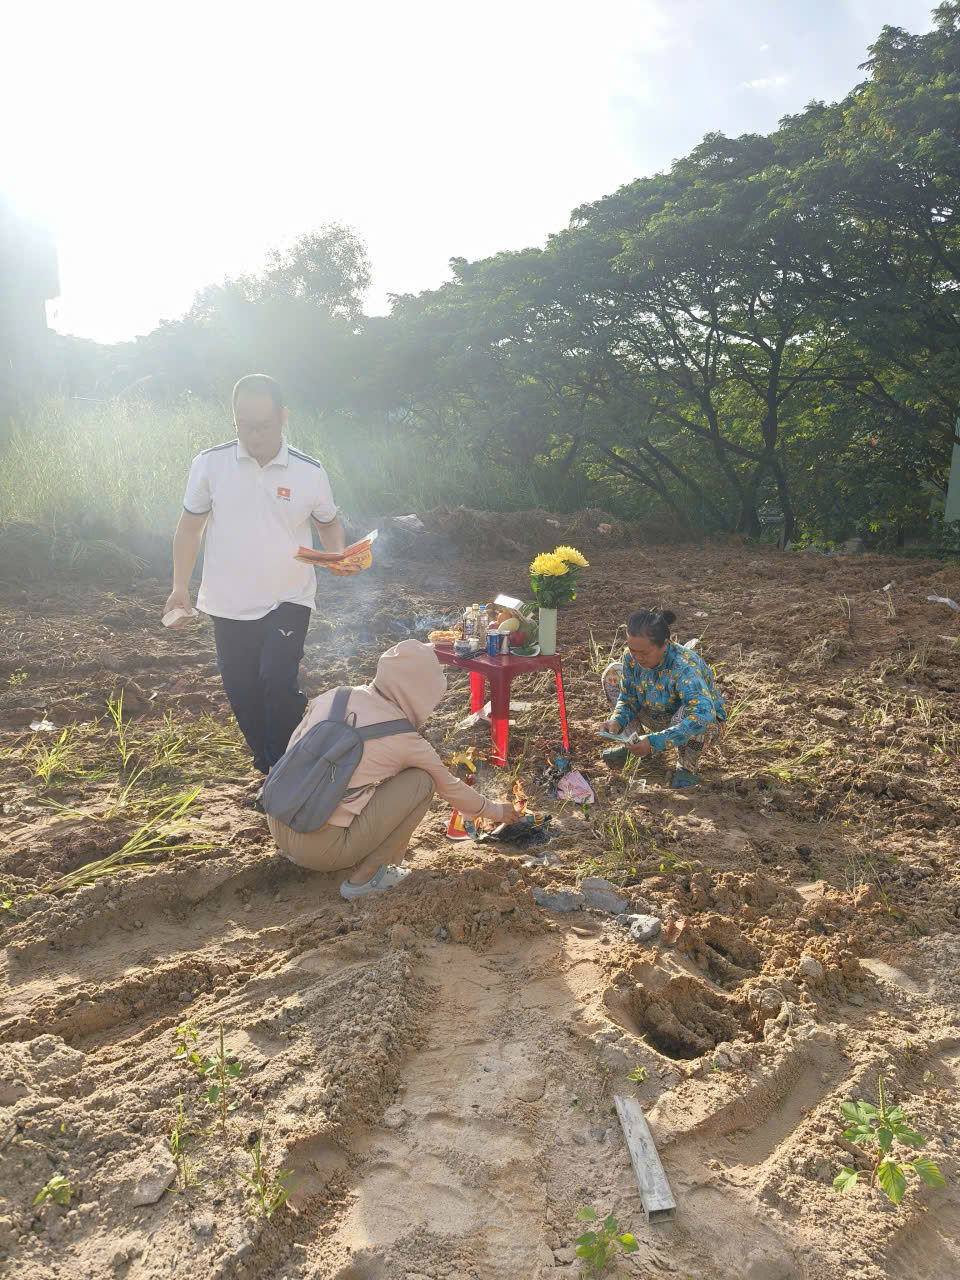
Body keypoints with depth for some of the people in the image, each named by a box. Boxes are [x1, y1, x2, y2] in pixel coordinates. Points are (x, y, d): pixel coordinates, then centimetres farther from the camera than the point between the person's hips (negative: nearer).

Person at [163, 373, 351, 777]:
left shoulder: (308, 471, -4)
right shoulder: (210, 463, -2)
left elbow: (328, 522, 11)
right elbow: (190, 526, 6)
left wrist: (338, 555, -10)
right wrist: (180, 586, 0)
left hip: (288, 600, -2)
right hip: (228, 604, 2)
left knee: (278, 680, -18)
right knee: (242, 692, 9)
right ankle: (268, 768, 30)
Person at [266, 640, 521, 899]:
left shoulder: (333, 696, 4)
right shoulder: (405, 741, -6)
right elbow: (450, 787, 10)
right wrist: (495, 811, 27)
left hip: (276, 827, 6)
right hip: (322, 849, -6)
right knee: (421, 781, 2)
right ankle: (363, 876, 3)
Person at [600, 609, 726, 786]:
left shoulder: (684, 667, -38)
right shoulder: (632, 657, -18)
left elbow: (703, 716, -50)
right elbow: (628, 698, -4)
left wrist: (655, 742, -53)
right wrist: (617, 721, -27)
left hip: (708, 725, -6)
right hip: (663, 718, 6)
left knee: (686, 712, -43)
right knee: (612, 673, -5)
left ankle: (688, 766, -11)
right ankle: (630, 745, 4)